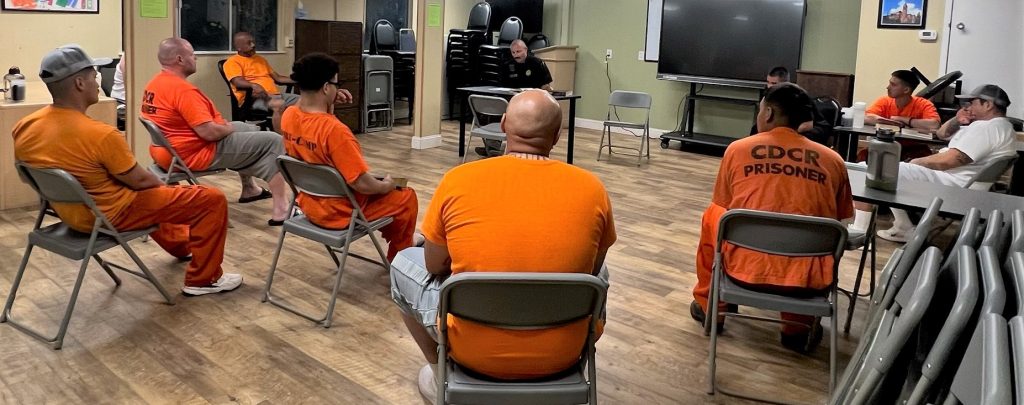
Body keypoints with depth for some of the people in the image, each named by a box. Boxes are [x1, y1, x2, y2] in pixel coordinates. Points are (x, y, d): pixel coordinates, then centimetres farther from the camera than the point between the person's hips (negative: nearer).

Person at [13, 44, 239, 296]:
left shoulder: (24, 128, -7)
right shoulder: (99, 135, -30)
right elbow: (140, 181, -18)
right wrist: (162, 185, 5)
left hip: (68, 211, 9)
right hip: (111, 215, -9)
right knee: (212, 199, -4)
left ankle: (180, 244, 53)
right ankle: (203, 279, 8)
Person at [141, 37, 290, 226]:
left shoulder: (155, 83, 8)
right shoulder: (182, 90, -25)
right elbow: (209, 132, -28)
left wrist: (224, 125, 8)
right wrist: (229, 129, -6)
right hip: (193, 154, -11)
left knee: (248, 129, 27)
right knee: (272, 141, -9)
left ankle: (249, 189, 33)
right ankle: (281, 209, -16)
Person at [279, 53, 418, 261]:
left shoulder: (288, 116, -8)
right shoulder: (335, 129, -33)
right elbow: (363, 184, -29)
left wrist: (329, 104, 0)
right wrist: (387, 185, -9)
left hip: (310, 204, 8)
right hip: (341, 213, -8)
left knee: (377, 183, 31)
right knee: (406, 197, 13)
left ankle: (393, 236, 48)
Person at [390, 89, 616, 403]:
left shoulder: (458, 181, -13)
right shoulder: (591, 189, -10)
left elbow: (435, 266, 1)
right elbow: (591, 270, 6)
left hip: (473, 350, -1)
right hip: (561, 354, 2)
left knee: (403, 264, 24)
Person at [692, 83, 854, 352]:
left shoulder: (737, 149, 3)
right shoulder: (832, 160, 6)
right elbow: (840, 220, 21)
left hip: (746, 269, -1)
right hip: (808, 278, 1)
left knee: (711, 215, 29)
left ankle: (708, 306, 40)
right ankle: (799, 327, 34)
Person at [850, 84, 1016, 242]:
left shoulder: (989, 128, -15)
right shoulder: (994, 125, 20)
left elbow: (947, 161, -24)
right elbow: (941, 133, 26)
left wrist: (916, 162, -8)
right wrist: (956, 121, 5)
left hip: (951, 185, -11)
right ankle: (903, 227, 14)